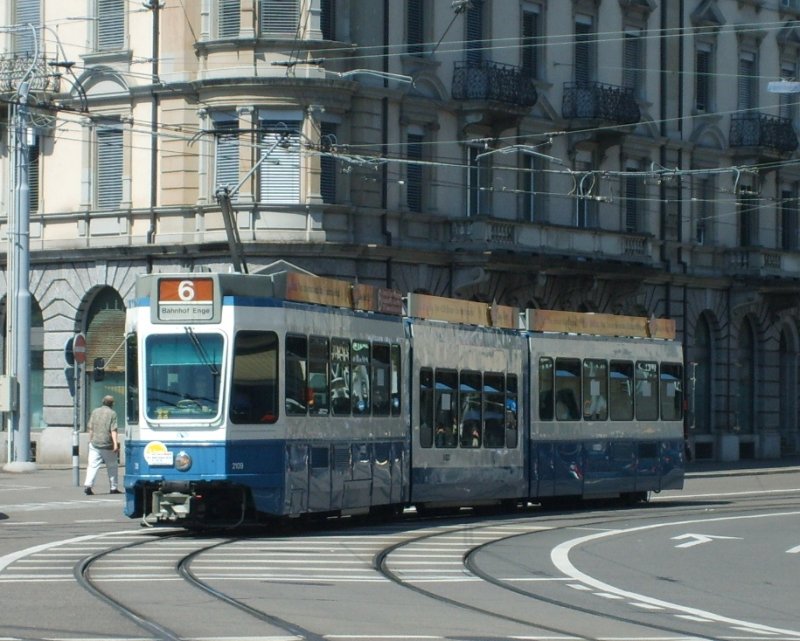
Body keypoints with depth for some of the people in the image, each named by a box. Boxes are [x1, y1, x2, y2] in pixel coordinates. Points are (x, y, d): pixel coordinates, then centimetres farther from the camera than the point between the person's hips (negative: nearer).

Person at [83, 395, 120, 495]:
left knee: (92, 465, -2)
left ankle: (87, 484, -19)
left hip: (95, 443, 3)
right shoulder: (112, 413, -4)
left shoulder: (95, 412, 9)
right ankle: (113, 488, 14)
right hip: (107, 444, -3)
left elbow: (91, 429, 11)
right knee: (112, 466, 11)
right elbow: (113, 430, -12)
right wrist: (115, 443, -15)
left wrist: (90, 441, 20)